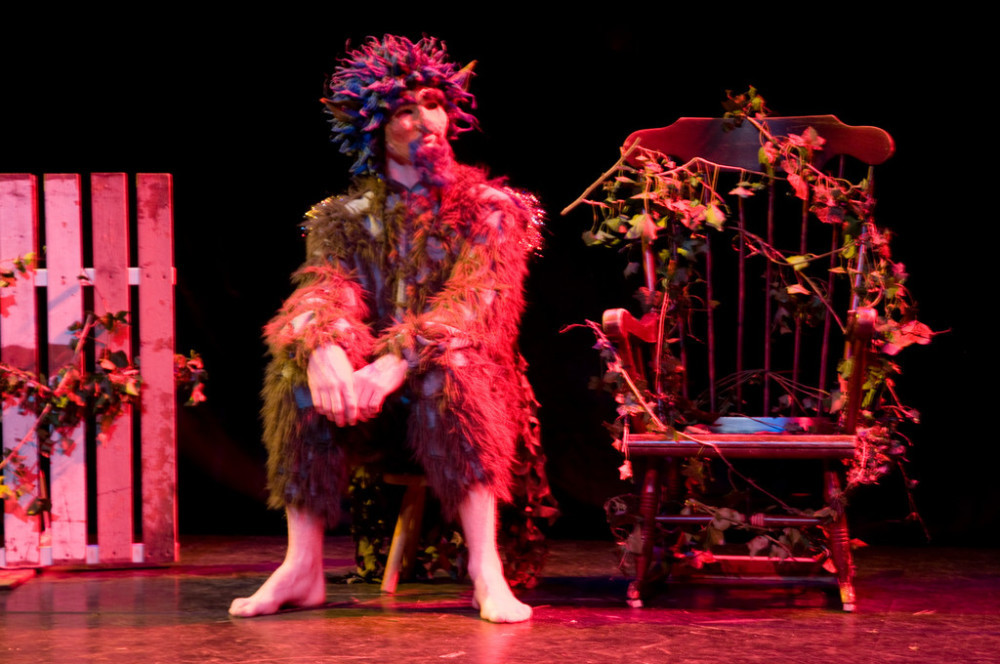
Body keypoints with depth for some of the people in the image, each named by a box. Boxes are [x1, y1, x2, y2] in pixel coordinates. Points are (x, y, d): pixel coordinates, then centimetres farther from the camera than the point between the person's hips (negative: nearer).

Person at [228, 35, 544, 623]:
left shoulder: (488, 207, 2)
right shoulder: (344, 217, 11)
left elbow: (476, 302, -16)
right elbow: (325, 291, -8)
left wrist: (396, 364, -35)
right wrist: (324, 349, -35)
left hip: (458, 386, -2)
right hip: (370, 382, 3)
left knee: (448, 367, -37)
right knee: (299, 371, -27)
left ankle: (486, 569, -41)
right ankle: (303, 567, -27)